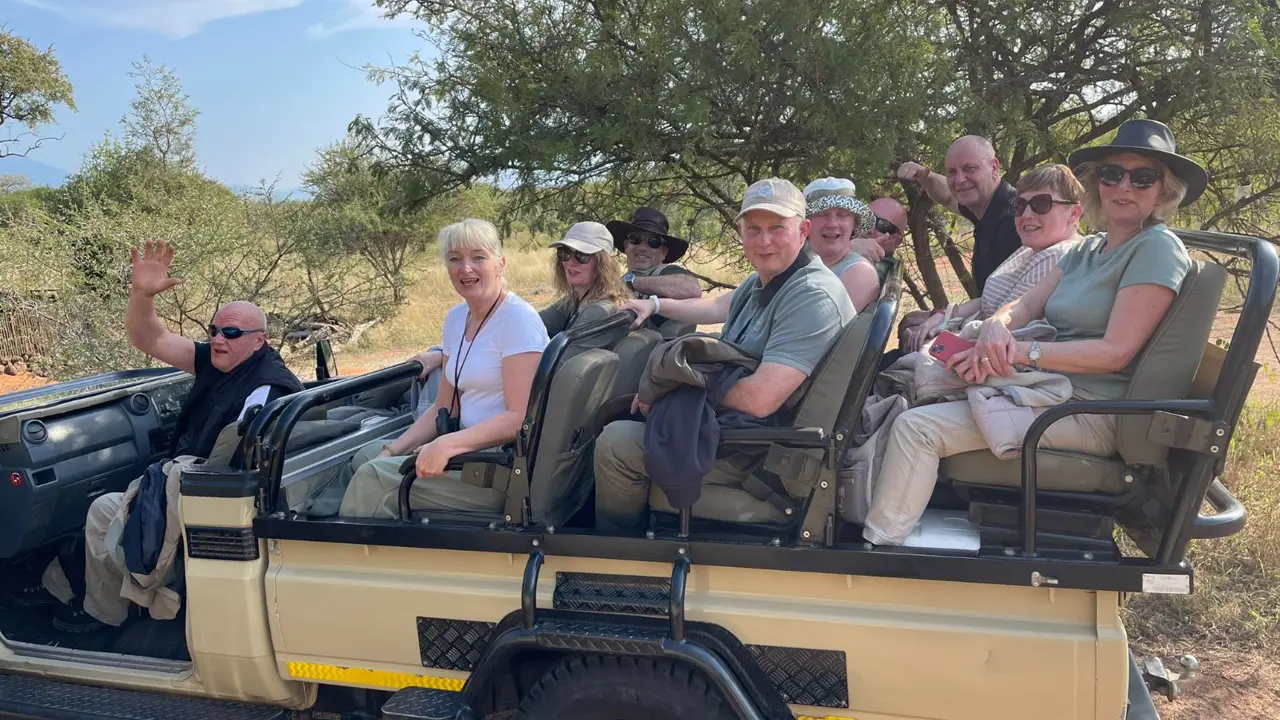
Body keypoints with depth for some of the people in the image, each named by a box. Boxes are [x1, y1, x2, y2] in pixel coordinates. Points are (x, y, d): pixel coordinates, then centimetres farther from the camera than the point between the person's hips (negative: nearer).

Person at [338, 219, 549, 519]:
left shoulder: (518, 318, -15)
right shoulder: (456, 318, 10)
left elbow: (520, 417, -21)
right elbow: (444, 407, 14)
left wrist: (447, 445, -30)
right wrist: (392, 451, 2)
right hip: (471, 448, 8)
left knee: (375, 477, -15)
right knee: (366, 457, 7)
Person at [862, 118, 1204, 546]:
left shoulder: (1157, 248, -10)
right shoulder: (1088, 249, 17)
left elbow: (1115, 351, -18)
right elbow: (1026, 305, 8)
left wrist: (1018, 351, -23)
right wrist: (996, 326, -17)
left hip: (1091, 413, -9)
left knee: (915, 428, -19)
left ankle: (878, 547, -11)